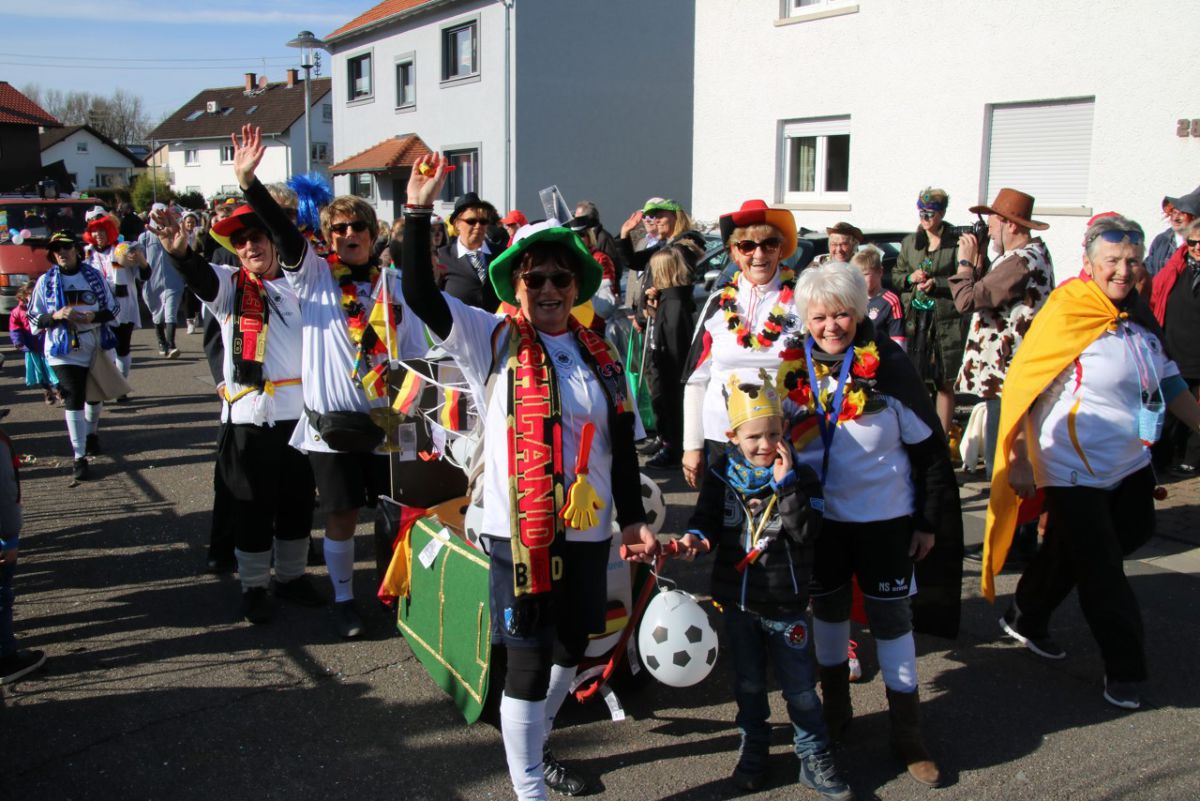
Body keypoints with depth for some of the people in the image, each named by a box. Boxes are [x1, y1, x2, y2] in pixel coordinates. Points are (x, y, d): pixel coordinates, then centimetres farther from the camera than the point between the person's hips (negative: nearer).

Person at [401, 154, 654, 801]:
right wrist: (419, 211, -21)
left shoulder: (600, 355, 7)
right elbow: (421, 295, -15)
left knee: (570, 651, 18)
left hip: (588, 531, 5)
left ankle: (534, 747, 44)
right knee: (528, 662, 1)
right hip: (518, 531, -5)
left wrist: (634, 518, 7)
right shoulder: (492, 341, -3)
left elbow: (622, 446, 10)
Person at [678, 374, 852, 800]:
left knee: (800, 688, 8)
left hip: (786, 604, -2)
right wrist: (695, 536, -21)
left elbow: (806, 531, -19)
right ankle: (753, 751, 36)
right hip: (738, 601, 2)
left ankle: (815, 760, 24)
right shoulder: (721, 475, -4)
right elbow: (707, 518, 1)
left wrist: (785, 484, -25)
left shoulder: (799, 475, -9)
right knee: (748, 685, 18)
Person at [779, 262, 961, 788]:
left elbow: (930, 449, -8)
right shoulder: (793, 369, -6)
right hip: (818, 517, 3)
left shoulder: (889, 367, -15)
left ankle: (907, 736, 20)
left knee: (891, 620, 5)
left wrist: (930, 522, -6)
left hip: (885, 518, -3)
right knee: (828, 610, 16)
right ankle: (836, 711, 37)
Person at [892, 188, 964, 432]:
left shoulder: (957, 243, -3)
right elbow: (895, 275, 18)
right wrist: (910, 278, -2)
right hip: (913, 318, 3)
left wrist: (937, 284, -16)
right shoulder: (909, 242, 13)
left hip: (945, 320, -3)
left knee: (945, 384, 4)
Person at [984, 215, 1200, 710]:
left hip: (1128, 464, 8)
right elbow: (1022, 387, -18)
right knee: (1102, 569, 1)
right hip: (1073, 469, -8)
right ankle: (1125, 669, 19)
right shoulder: (1066, 313, -17)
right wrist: (1019, 461, -21)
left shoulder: (1139, 316, 5)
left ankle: (1025, 619, 35)